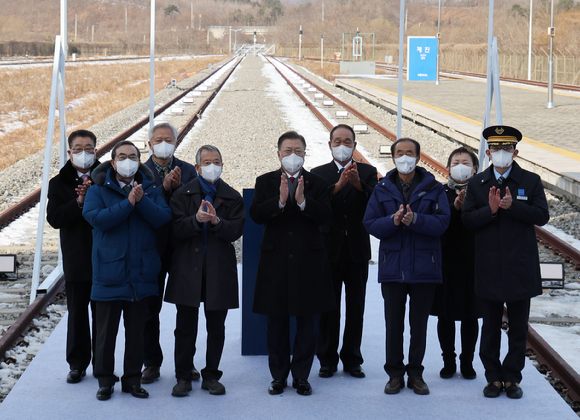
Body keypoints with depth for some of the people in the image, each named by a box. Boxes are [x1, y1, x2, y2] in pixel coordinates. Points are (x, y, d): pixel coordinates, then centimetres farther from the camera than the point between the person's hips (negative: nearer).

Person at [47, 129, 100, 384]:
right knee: (77, 313, 6)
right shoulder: (59, 184, 6)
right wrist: (79, 202, -17)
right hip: (76, 260, 1)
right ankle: (78, 364, 16)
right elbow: (54, 218, -6)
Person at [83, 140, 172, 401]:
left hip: (141, 273, 2)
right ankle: (104, 380, 16)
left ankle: (133, 379, 20)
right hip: (109, 273, -2)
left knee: (136, 330, 10)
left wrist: (141, 200, -20)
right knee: (106, 330, 5)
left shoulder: (150, 189, 8)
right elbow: (97, 218, -18)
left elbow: (164, 218, -7)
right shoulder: (98, 191, 1)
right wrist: (128, 203, -20)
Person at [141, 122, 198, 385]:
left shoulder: (188, 171, 5)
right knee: (150, 309, 6)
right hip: (152, 248, -1)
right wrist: (164, 187, -22)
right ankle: (151, 363, 17)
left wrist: (178, 186, -18)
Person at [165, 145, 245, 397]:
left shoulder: (232, 197, 7)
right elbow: (176, 228, -8)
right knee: (185, 327, 3)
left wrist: (216, 221, -22)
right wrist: (197, 220, -24)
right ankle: (183, 377, 13)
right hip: (188, 268, -1)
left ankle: (211, 376, 19)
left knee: (216, 327, 7)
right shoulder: (183, 194, 4)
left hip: (220, 270, 1)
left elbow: (236, 231, -5)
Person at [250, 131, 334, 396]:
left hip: (309, 261, 0)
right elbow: (256, 215, -9)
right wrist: (280, 200, -23)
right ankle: (278, 376, 17)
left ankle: (301, 376, 14)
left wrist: (303, 201, -24)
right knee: (276, 322, 7)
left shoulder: (317, 183, 4)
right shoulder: (265, 182, 5)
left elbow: (324, 217, -10)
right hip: (275, 261, 0)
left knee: (306, 322, 4)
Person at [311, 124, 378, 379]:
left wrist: (358, 184, -26)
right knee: (328, 308, 5)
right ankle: (327, 359, 14)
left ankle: (352, 359, 15)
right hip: (329, 249, 0)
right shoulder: (319, 174, 5)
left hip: (357, 250, 0)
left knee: (356, 308, 6)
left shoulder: (367, 172, 5)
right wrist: (338, 185, -27)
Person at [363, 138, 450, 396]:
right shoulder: (382, 190, 6)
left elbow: (442, 222, -9)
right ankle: (395, 374, 14)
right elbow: (370, 224, -2)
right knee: (393, 323, 5)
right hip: (392, 266, 1)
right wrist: (393, 221, -20)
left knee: (419, 323, 7)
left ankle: (416, 374, 17)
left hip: (424, 266, -1)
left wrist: (415, 219, -24)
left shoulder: (433, 189, 3)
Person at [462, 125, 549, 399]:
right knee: (490, 327, 7)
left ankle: (512, 378, 14)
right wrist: (490, 210, -19)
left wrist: (513, 206, -20)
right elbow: (467, 220, -2)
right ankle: (493, 377, 16)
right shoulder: (477, 184, 6)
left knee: (518, 328, 5)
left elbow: (542, 216, -7)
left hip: (520, 267, -1)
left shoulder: (531, 181, 3)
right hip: (489, 268, 1)